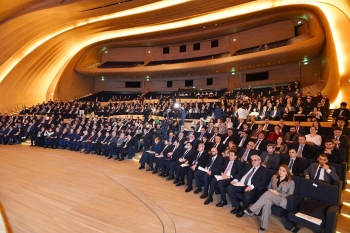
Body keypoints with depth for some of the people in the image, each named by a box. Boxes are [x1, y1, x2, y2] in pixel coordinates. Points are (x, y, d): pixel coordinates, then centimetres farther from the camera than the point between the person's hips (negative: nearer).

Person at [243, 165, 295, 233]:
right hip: (271, 198, 3)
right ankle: (263, 226, -32)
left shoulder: (291, 182, 4)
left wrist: (278, 193, -12)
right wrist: (271, 190, -4)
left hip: (282, 200, -3)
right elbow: (269, 187, 20)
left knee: (268, 194, -36)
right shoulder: (274, 177, 15)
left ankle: (251, 210, -33)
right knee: (267, 202, -37)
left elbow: (290, 195, 0)